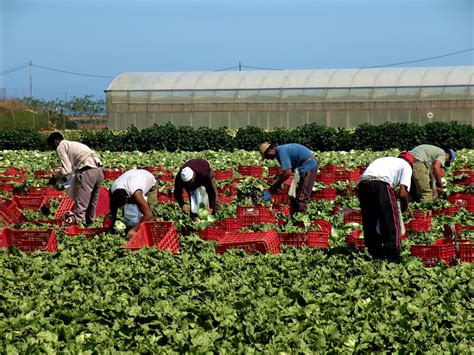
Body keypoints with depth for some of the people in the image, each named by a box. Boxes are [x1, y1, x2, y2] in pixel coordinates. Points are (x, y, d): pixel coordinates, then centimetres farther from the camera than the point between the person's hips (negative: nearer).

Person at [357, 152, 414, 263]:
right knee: (391, 222, 5)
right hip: (380, 183, -6)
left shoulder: (388, 160, 37)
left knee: (369, 222, 18)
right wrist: (405, 206, 25)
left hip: (363, 182, 6)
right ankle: (393, 257, 4)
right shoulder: (406, 165, 20)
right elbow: (402, 193, 6)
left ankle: (376, 254, 25)